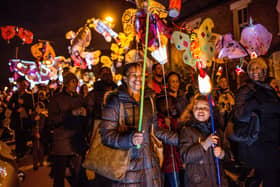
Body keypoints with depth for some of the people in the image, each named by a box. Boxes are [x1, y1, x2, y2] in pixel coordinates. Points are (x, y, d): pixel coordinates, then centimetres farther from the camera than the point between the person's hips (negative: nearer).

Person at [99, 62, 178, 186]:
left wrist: (179, 139, 12)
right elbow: (106, 134, -10)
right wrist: (129, 139, -26)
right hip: (128, 165, -4)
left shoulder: (149, 100, 12)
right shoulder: (115, 100, -4)